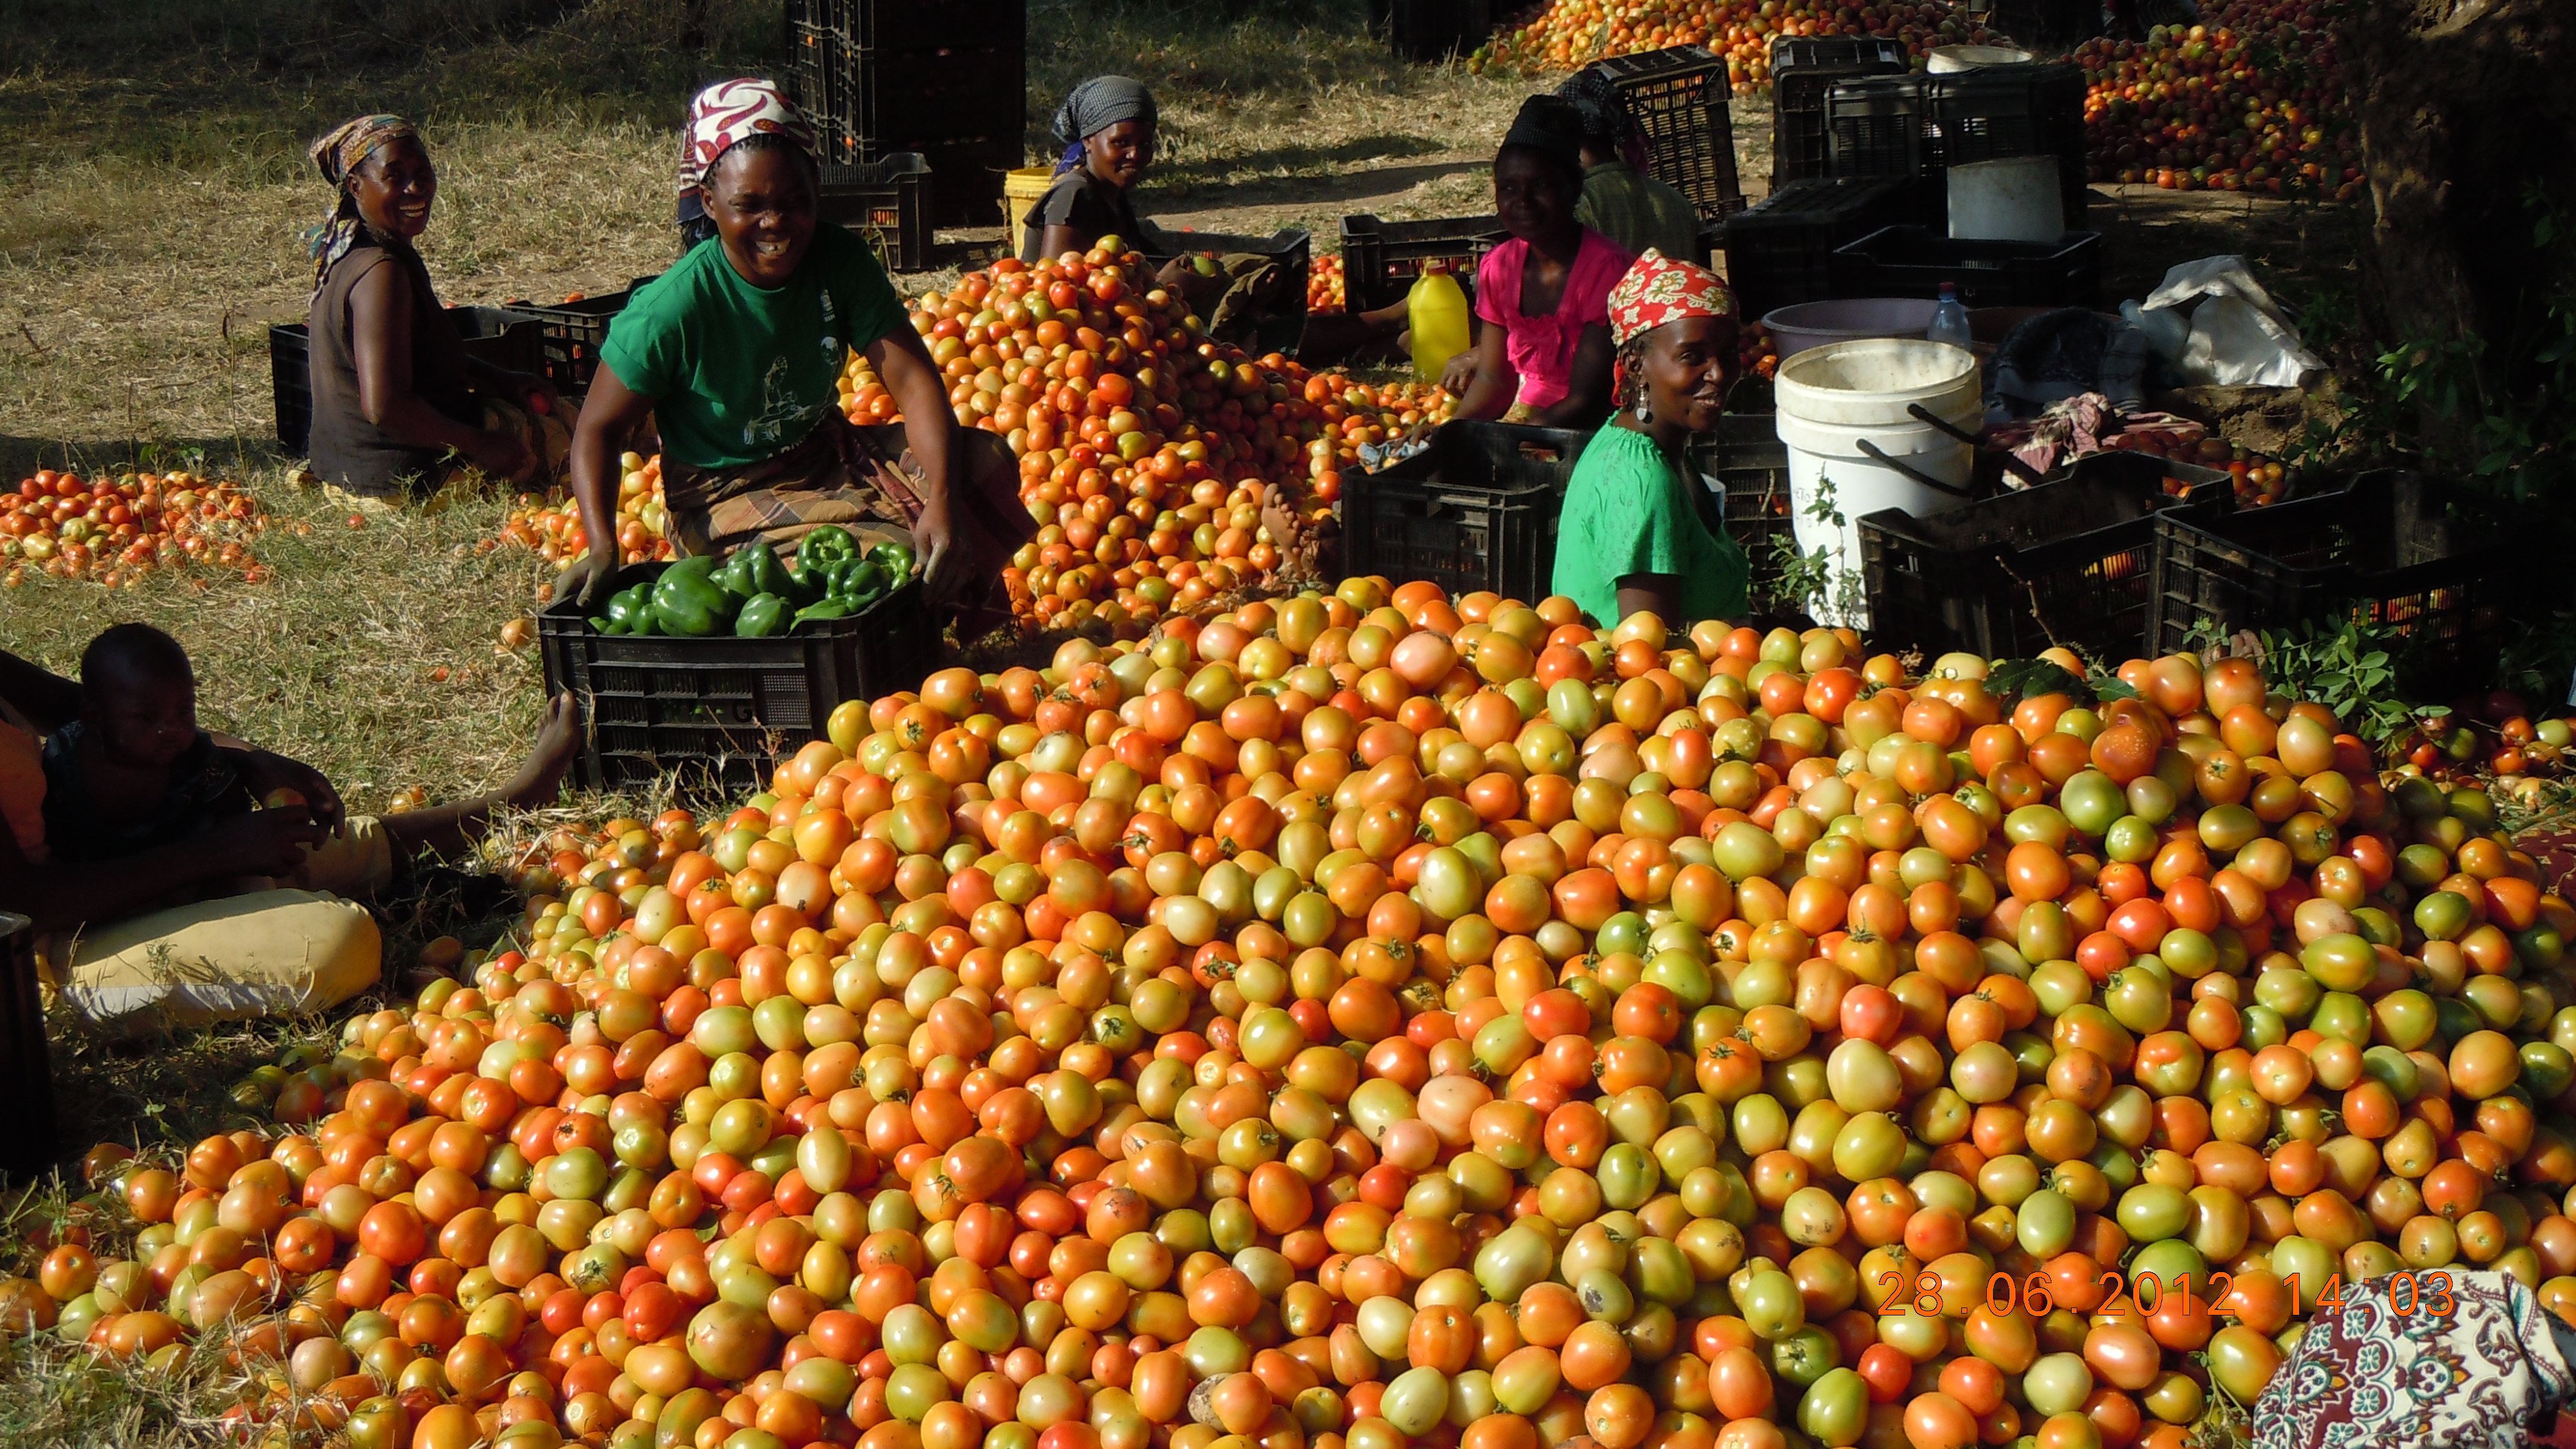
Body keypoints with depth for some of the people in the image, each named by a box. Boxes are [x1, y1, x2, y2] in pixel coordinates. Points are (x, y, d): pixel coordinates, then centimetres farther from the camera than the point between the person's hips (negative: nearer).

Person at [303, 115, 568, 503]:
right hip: (405, 473, -10)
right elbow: (384, 407, -33)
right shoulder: (381, 272, -26)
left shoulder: (347, 253, 5)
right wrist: (480, 445, -22)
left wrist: (504, 382, 9)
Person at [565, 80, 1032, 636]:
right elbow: (598, 429, -14)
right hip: (728, 498, -6)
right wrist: (602, 550, -30)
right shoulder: (672, 309, -22)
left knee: (988, 461, -15)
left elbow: (915, 381, -16)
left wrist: (942, 502, -32)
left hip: (830, 458, 6)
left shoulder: (838, 261, -10)